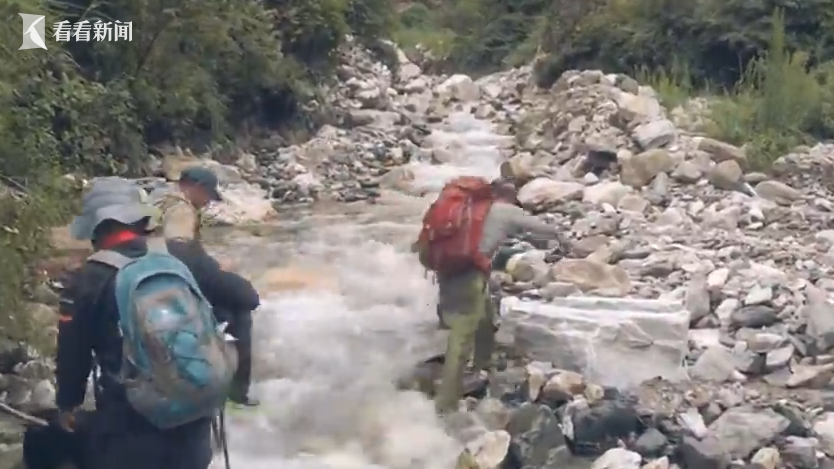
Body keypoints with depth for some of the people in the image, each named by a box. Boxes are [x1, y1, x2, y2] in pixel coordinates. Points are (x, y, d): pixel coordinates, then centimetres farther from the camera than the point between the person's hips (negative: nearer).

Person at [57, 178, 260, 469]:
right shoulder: (183, 255, -4)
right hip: (194, 411, 3)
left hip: (129, 424, -3)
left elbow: (72, 356, -2)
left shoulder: (88, 281, -10)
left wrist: (67, 403, 15)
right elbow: (245, 298, 0)